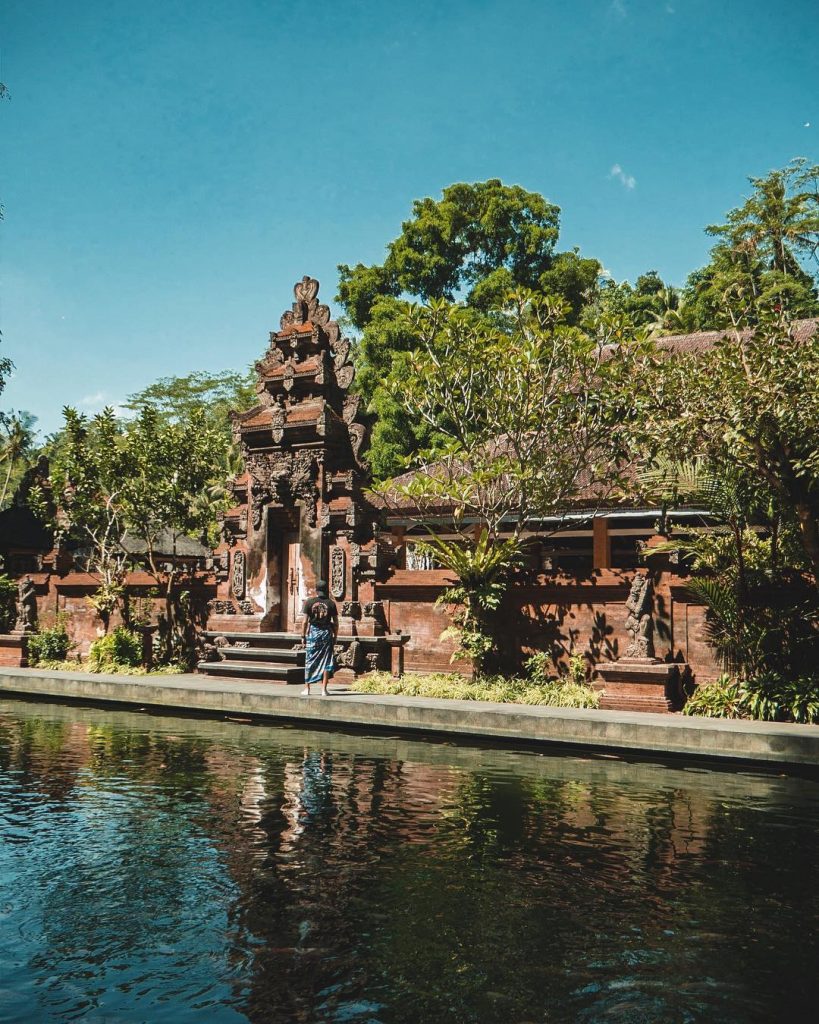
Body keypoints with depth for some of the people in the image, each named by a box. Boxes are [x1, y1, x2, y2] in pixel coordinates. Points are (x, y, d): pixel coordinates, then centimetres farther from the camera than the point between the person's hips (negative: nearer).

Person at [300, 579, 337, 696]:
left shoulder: (309, 602, -3)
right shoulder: (331, 603, 0)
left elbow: (305, 621, -4)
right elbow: (336, 623, 2)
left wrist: (303, 635, 4)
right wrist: (335, 636, 11)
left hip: (313, 632, 0)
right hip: (327, 633, 0)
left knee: (310, 661, 7)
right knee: (326, 661, 5)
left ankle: (307, 688, 10)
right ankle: (324, 689, 4)